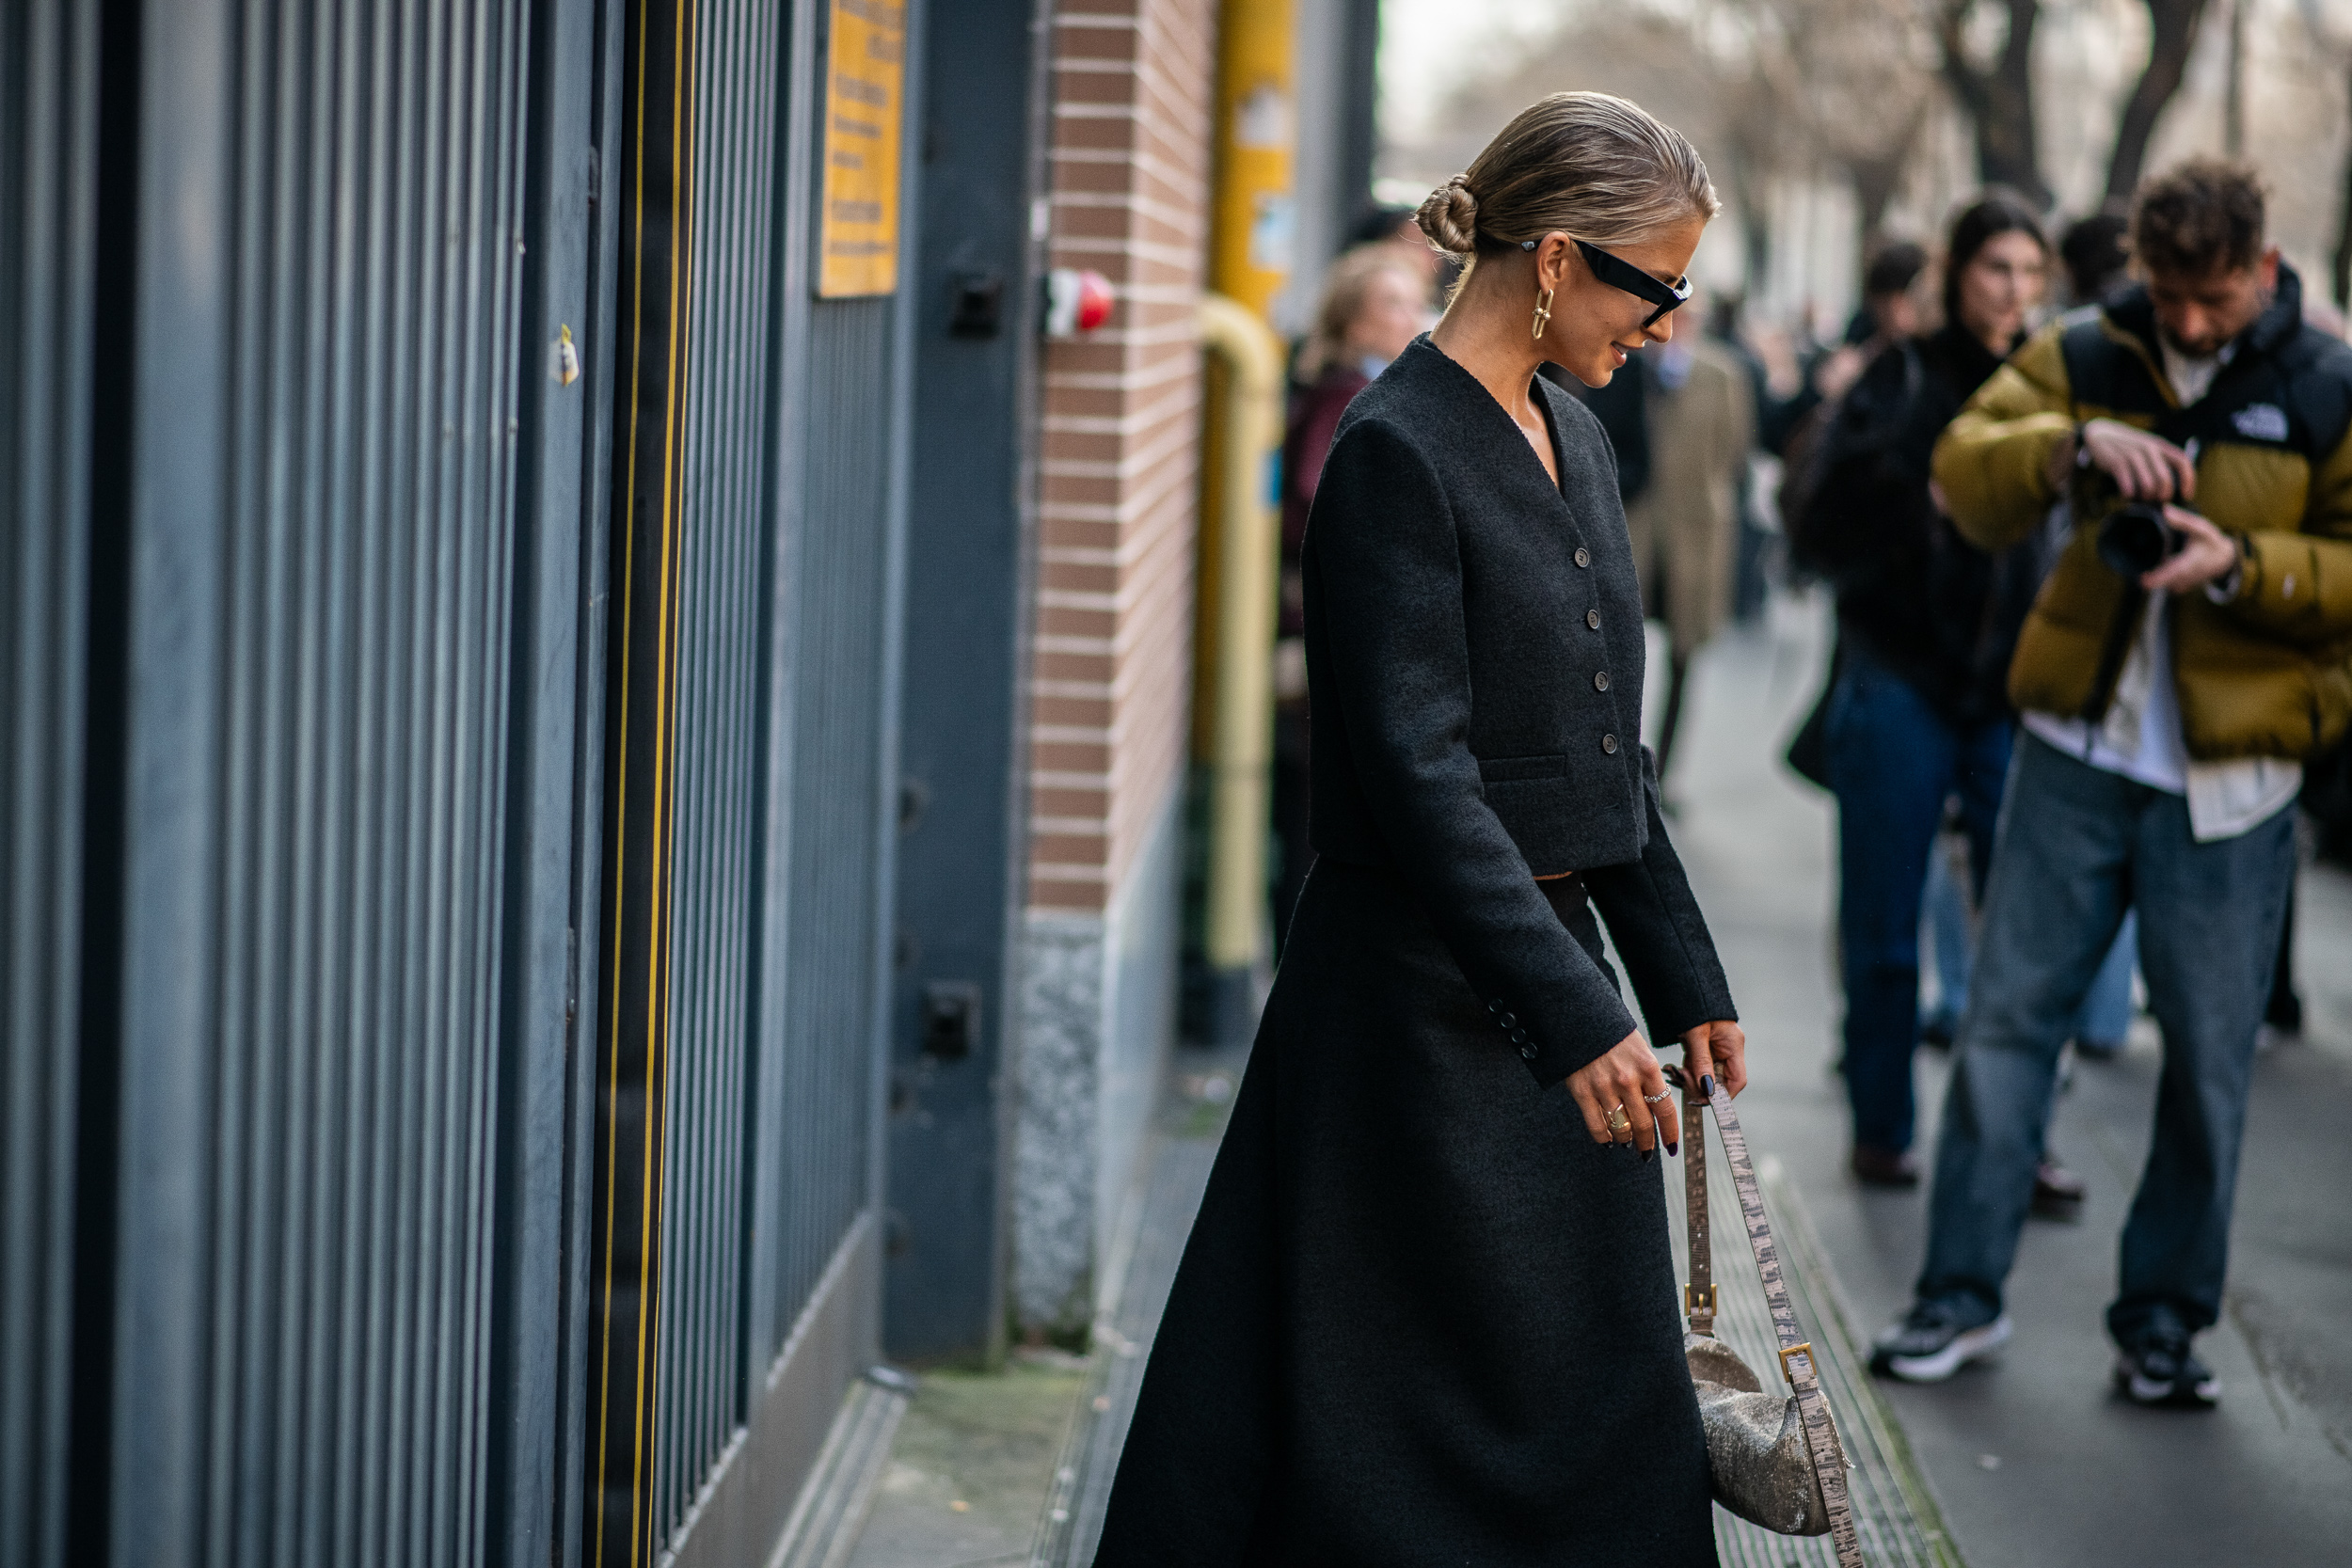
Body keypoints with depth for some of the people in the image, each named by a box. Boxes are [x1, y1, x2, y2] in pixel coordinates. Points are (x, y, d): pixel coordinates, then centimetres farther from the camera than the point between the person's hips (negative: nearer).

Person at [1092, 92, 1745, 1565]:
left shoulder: (1574, 439, 12)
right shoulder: (1397, 451, -16)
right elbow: (1418, 773, -21)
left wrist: (1683, 976, 17)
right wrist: (1578, 1015, -26)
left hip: (1556, 955, 9)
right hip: (1426, 995, -9)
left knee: (1605, 1396, 12)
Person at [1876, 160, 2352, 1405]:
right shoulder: (2083, 360, 4)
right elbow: (1967, 475, -5)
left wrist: (2243, 564, -19)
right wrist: (2076, 446, -23)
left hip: (2228, 782, -1)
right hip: (2076, 750, 2)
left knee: (2208, 1061, 5)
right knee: (2006, 1019, 4)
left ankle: (2163, 1318, 18)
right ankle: (1961, 1292, 15)